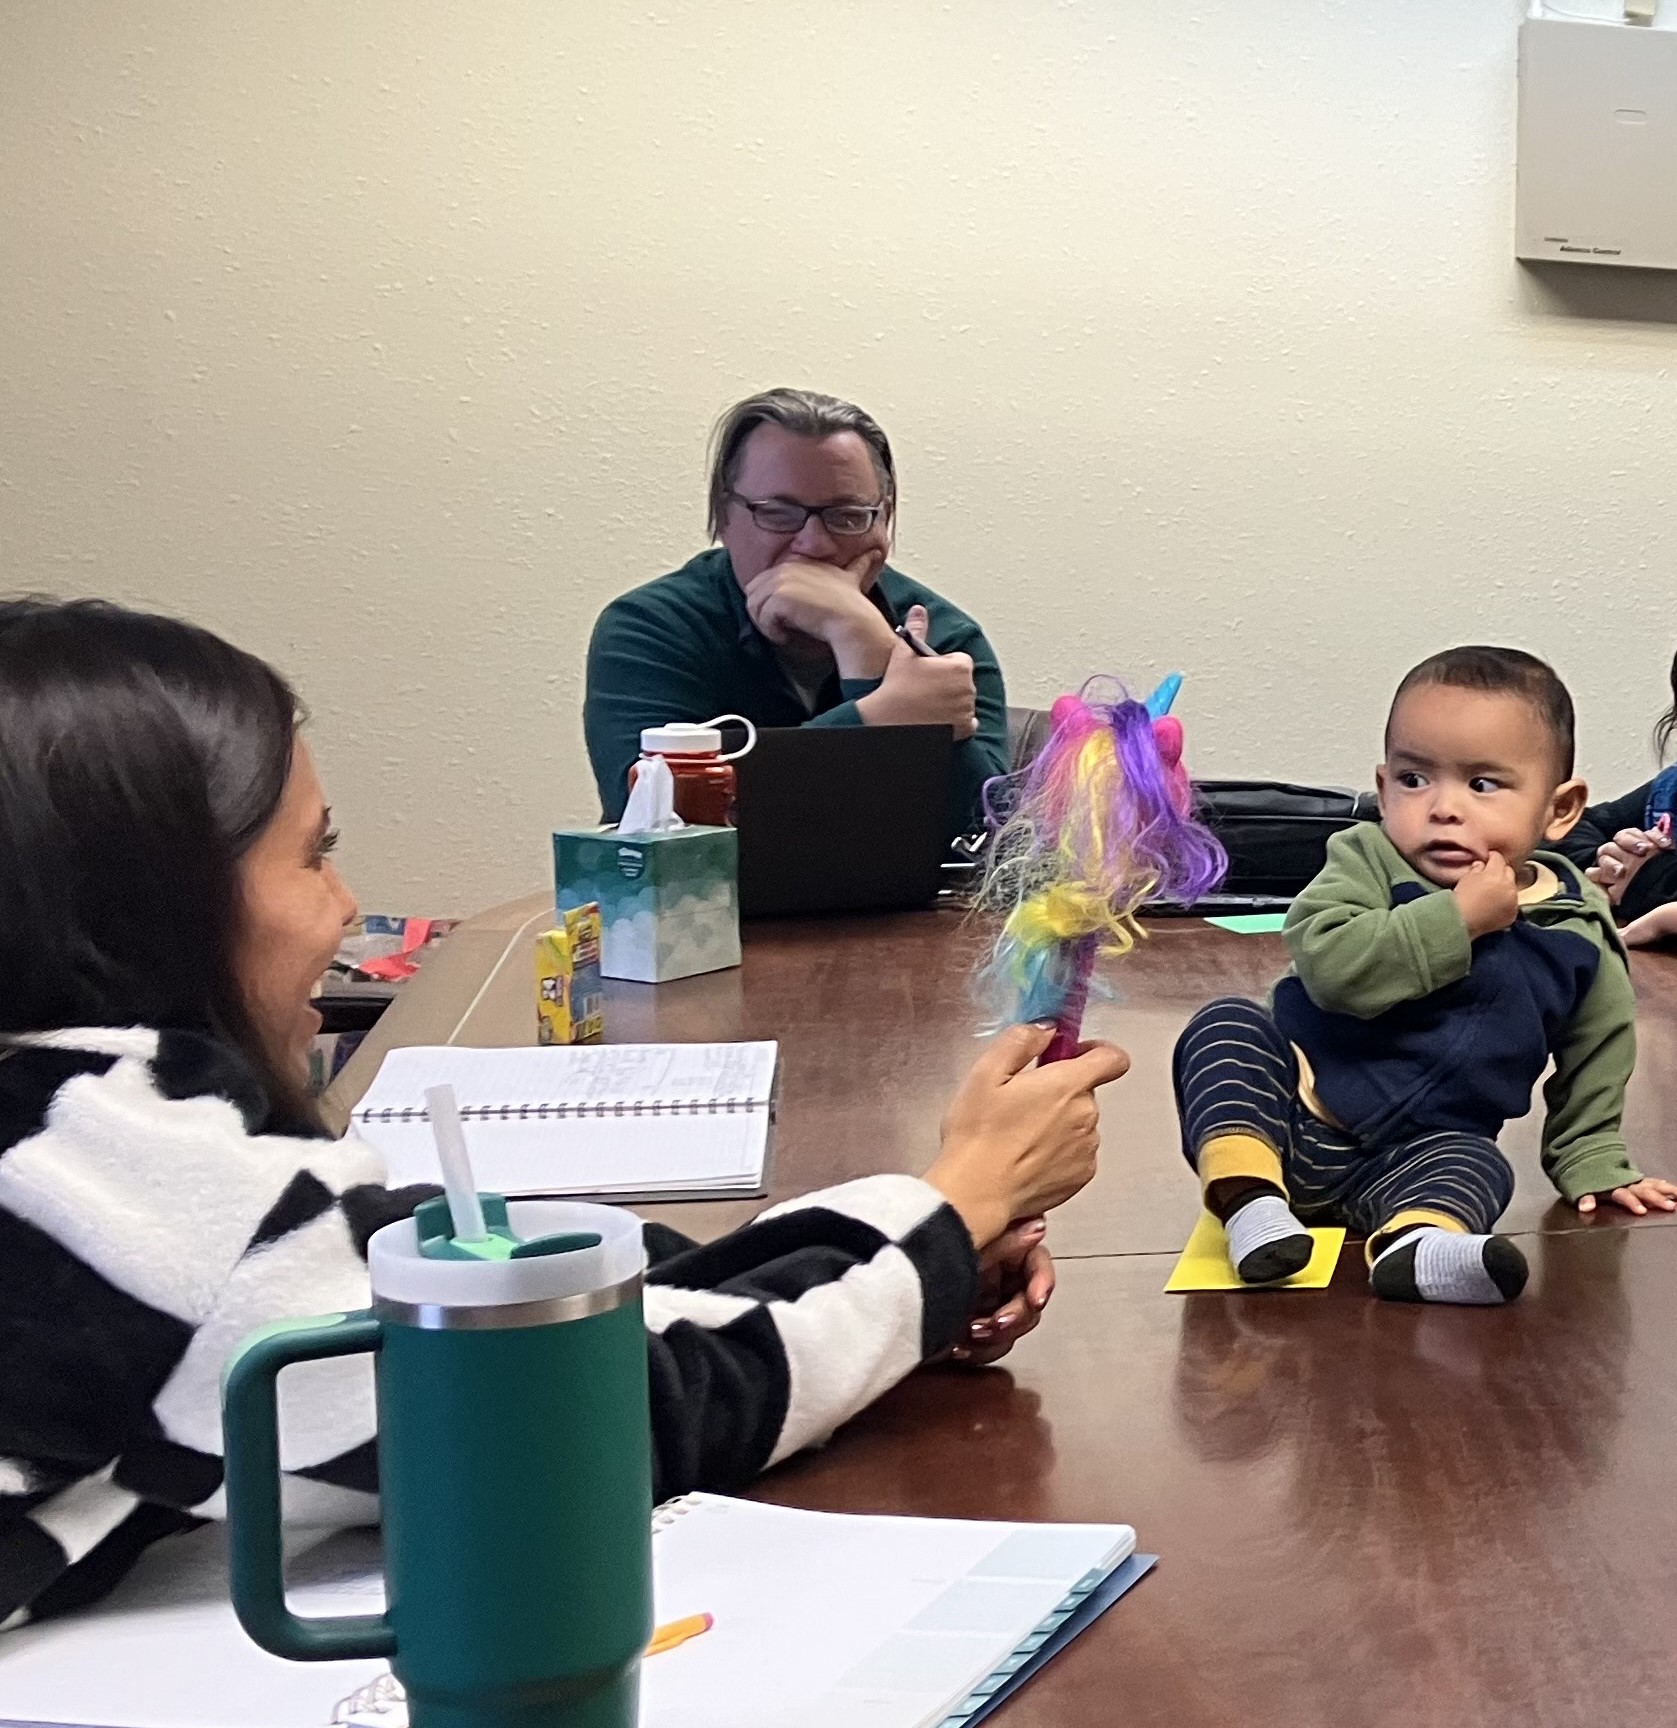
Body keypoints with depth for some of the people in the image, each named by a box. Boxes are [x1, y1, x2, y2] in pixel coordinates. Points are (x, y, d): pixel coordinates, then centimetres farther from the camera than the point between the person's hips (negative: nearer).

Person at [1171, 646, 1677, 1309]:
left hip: (1415, 1153, 1)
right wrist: (1457, 919, -24)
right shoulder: (1367, 862, -6)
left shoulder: (1579, 939, 1)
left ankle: (1413, 1245, -60)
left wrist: (1592, 1164, 14)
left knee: (1477, 1166, -28)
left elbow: (1595, 1059, 16)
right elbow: (1329, 963, -25)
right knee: (1225, 1023, -23)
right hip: (1288, 1111, 0)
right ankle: (1247, 1195, -40)